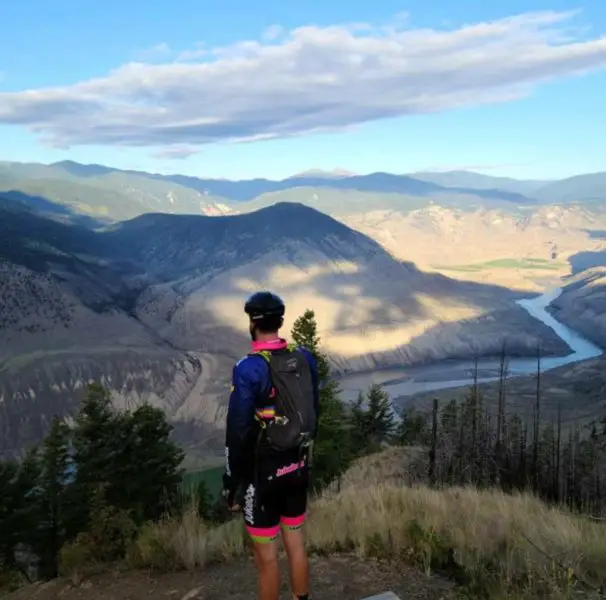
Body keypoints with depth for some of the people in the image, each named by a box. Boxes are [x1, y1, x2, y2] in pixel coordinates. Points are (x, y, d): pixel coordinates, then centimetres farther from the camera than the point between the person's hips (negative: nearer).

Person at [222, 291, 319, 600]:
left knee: (266, 555, 9)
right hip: (297, 468, 6)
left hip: (262, 473, -6)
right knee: (296, 544, 20)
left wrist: (231, 482, -9)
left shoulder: (249, 369, -21)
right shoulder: (305, 358, -2)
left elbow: (238, 433, -19)